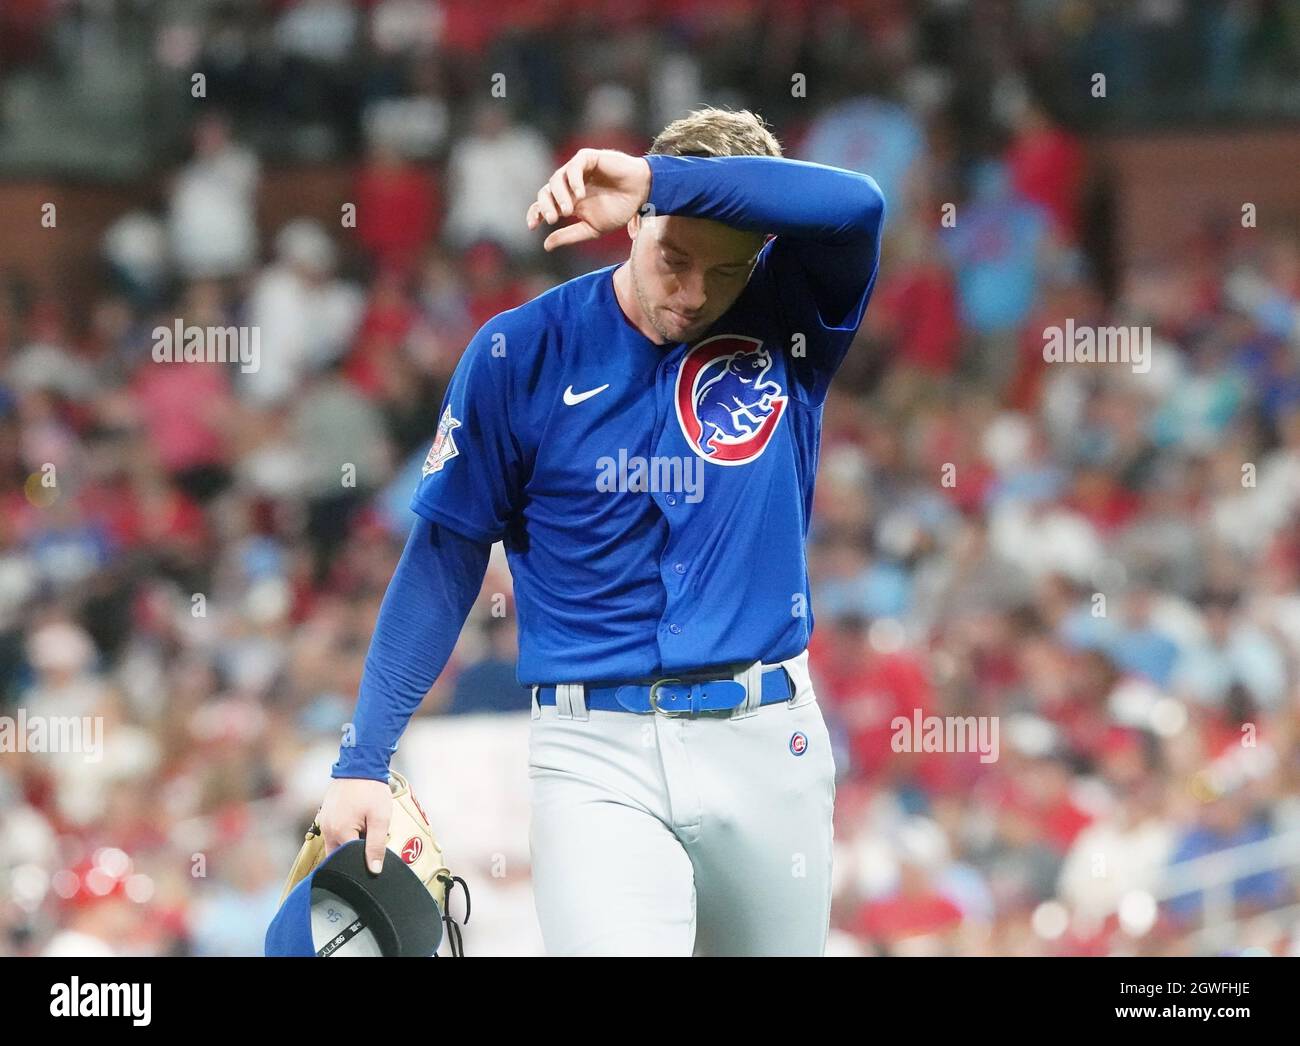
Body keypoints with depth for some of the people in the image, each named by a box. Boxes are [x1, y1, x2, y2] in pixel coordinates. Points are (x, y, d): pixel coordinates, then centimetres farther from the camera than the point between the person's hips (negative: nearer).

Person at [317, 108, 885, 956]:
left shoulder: (788, 318, 1)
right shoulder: (522, 353, -2)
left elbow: (854, 207, -20)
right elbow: (443, 563, 3)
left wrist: (660, 178, -26)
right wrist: (365, 760, -1)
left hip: (767, 748, 2)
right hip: (597, 759, -2)